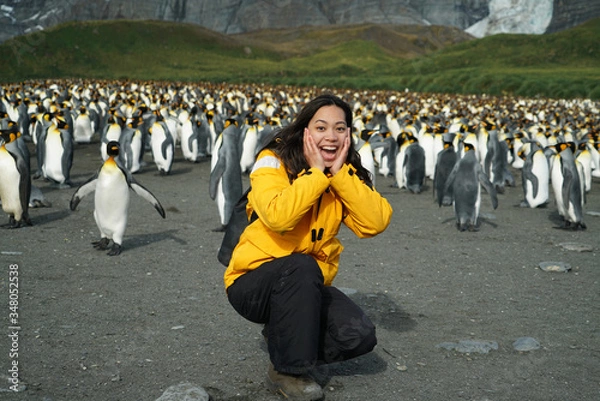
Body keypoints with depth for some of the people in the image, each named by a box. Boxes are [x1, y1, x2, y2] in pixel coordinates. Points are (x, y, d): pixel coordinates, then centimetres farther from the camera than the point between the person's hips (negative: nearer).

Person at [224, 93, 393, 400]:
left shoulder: (347, 174, 0)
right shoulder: (273, 162, -15)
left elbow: (375, 223, -18)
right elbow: (278, 217, -35)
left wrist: (340, 173, -21)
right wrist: (315, 173, -25)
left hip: (307, 287, 5)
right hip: (254, 281, -4)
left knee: (359, 336, -17)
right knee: (301, 266, -36)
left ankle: (282, 337, 9)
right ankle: (287, 370, -18)